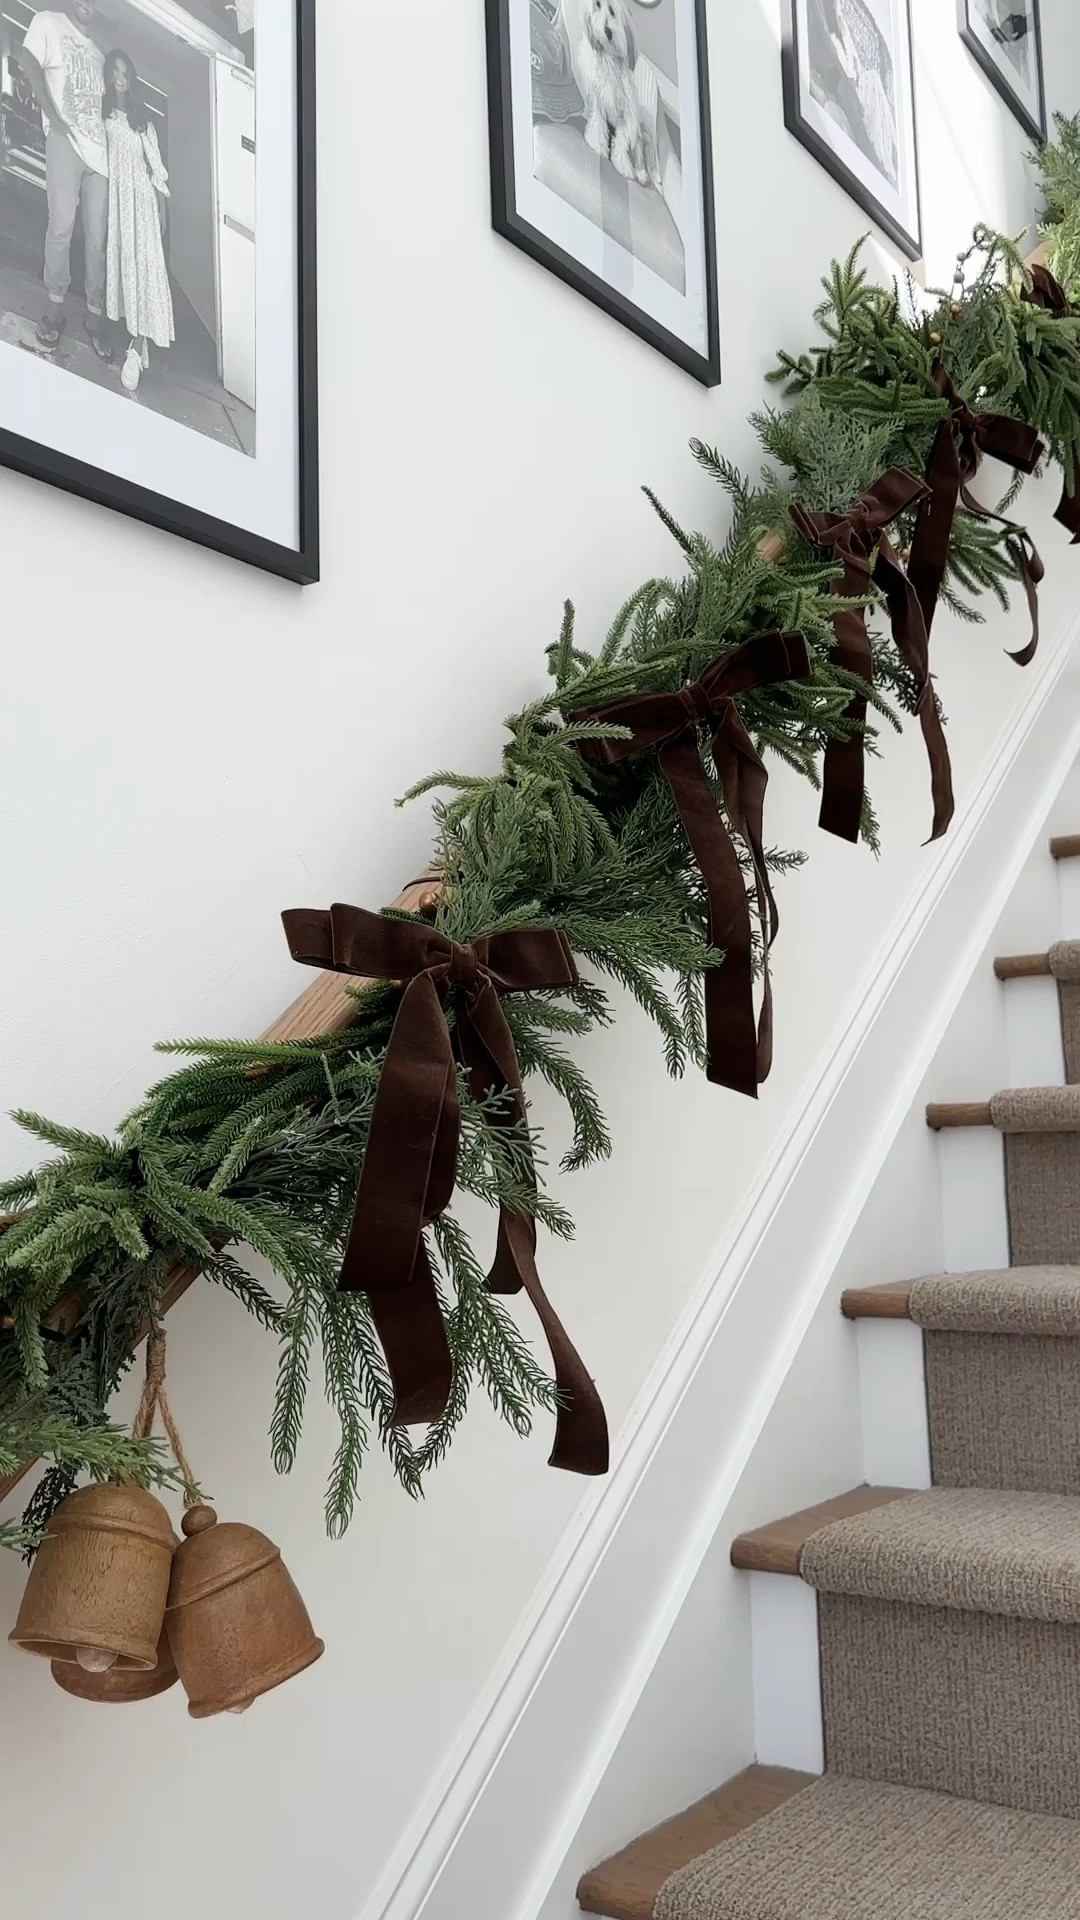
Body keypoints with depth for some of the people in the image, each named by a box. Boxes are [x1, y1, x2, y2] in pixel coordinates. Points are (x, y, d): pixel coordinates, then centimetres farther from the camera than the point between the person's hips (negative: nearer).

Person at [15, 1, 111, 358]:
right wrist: (53, 117, -13)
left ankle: (95, 314, 3)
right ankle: (55, 305, -4)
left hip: (99, 146, 5)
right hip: (66, 139, -5)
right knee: (62, 225, -13)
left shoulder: (96, 47, 24)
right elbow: (30, 64, -5)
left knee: (97, 235, -1)